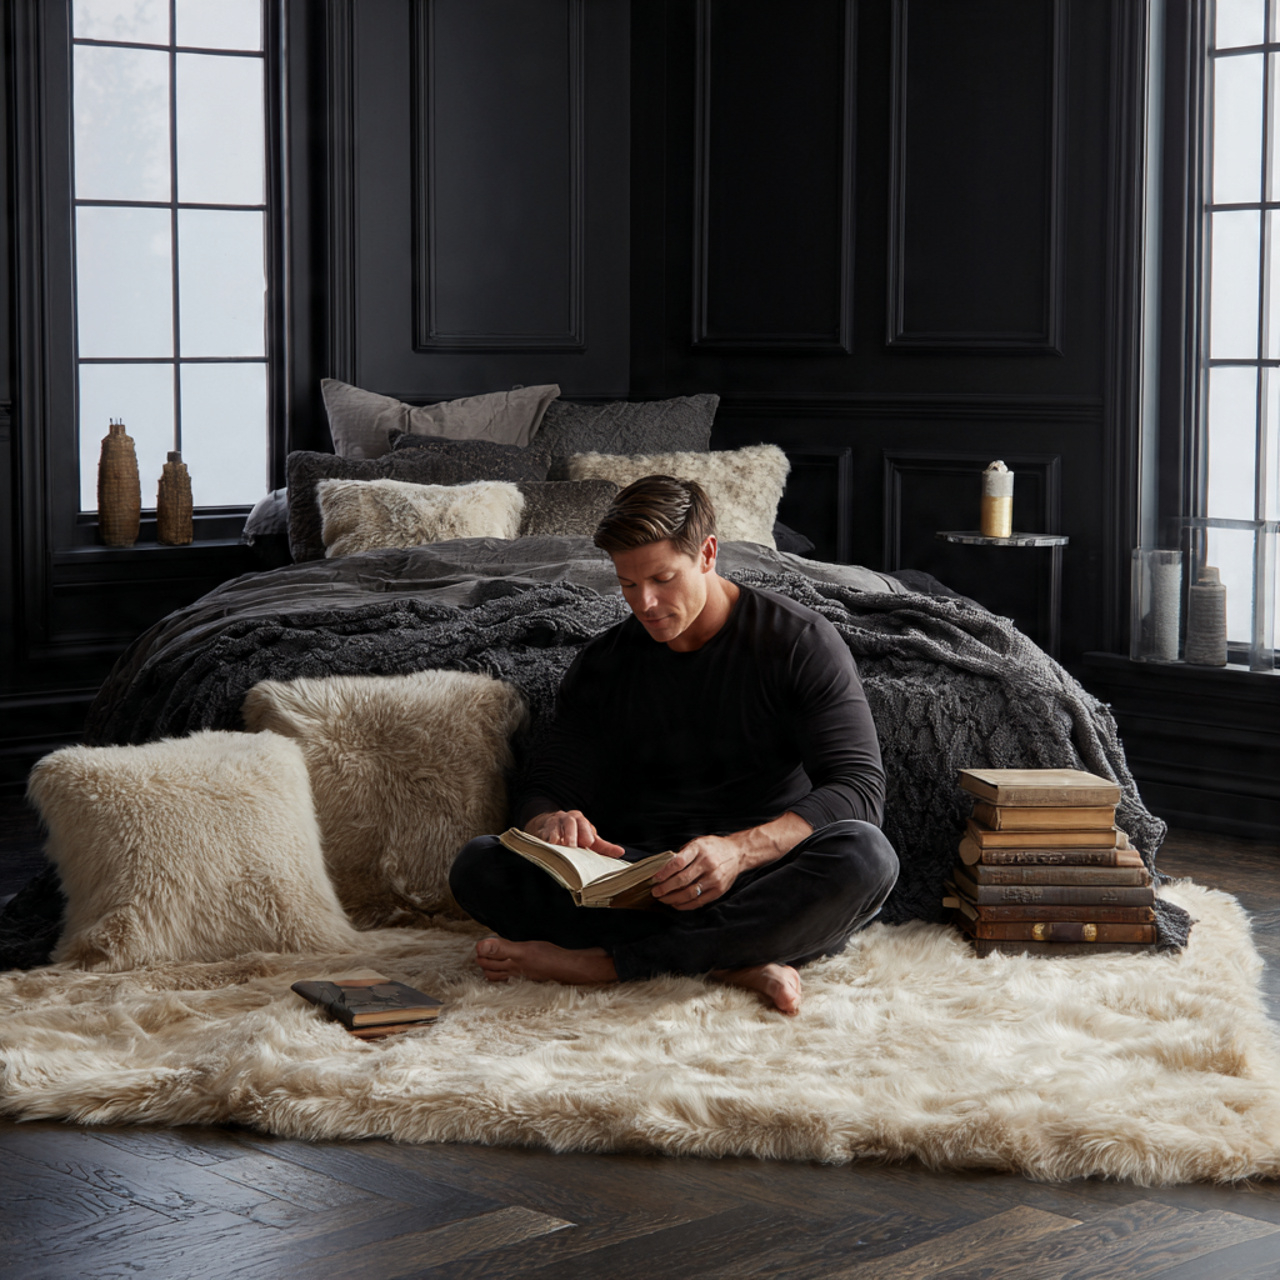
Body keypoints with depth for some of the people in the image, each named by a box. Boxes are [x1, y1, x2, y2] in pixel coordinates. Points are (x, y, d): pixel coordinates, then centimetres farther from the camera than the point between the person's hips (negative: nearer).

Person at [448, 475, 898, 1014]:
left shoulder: (798, 640, -4)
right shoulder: (602, 665, 9)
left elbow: (860, 787, -13)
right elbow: (545, 790, 9)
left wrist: (741, 849, -32)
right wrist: (550, 821, -20)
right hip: (639, 884, 3)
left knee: (865, 856, -37)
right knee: (478, 867, -21)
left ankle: (602, 961, -32)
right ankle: (736, 962, -29)